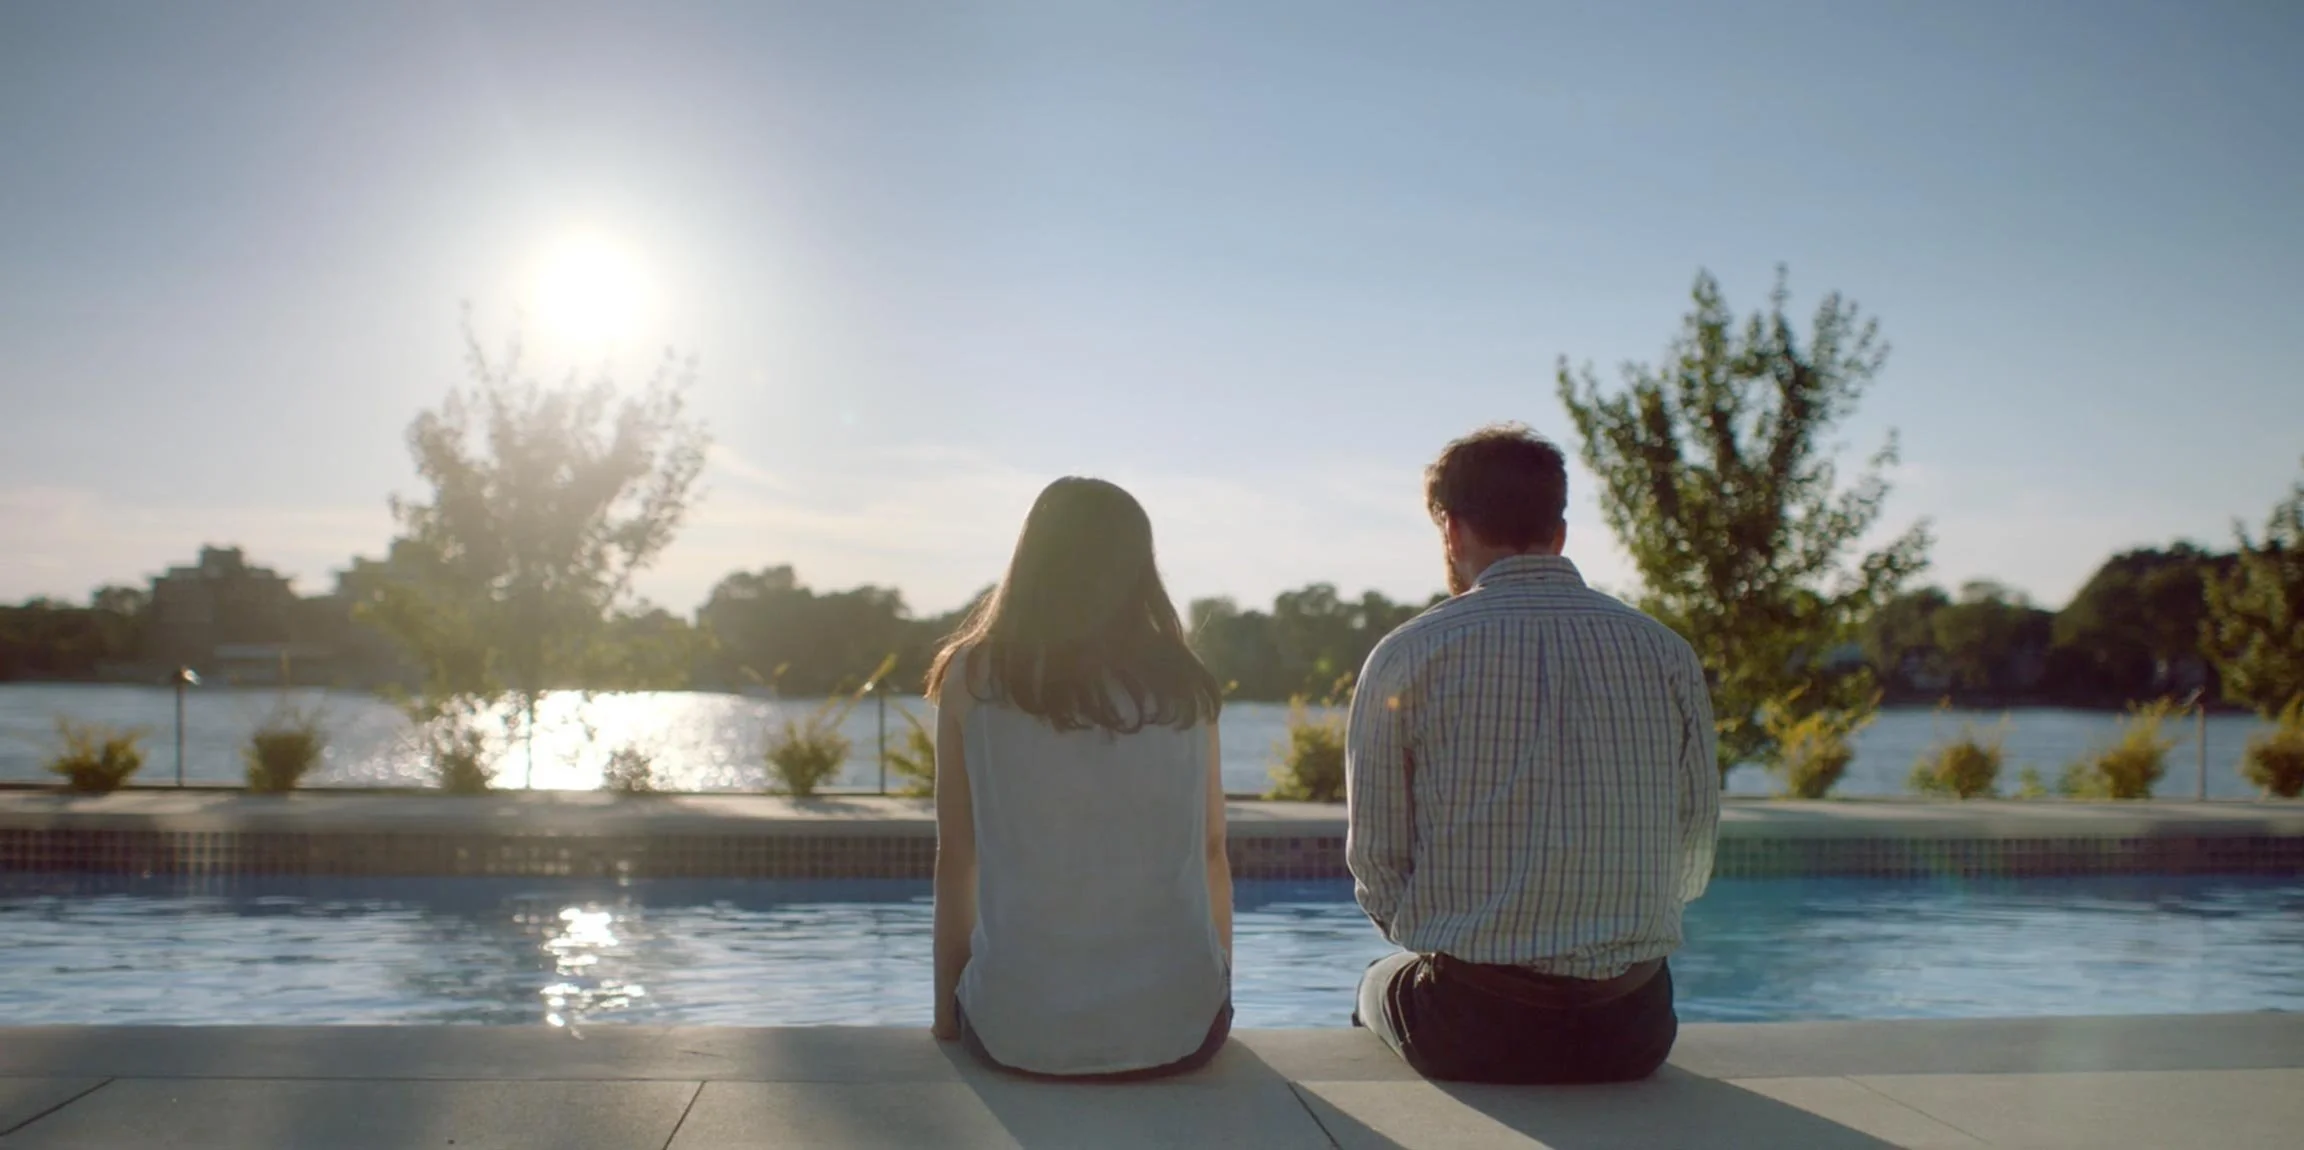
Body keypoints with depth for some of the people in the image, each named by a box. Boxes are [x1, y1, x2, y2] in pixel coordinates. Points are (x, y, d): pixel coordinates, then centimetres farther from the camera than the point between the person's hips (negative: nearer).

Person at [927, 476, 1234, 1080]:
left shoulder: (973, 678, 0)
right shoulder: (1184, 687, 3)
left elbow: (955, 859, 1)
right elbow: (1212, 852, 6)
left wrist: (947, 1014, 10)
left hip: (1019, 1027, -1)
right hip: (1176, 1026, 1)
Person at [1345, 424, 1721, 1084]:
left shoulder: (1406, 657, -6)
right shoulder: (1667, 653, 2)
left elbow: (1377, 864, -3)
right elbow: (1692, 864, 5)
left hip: (1469, 1032, -2)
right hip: (1632, 1035, 3)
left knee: (1381, 985, 30)